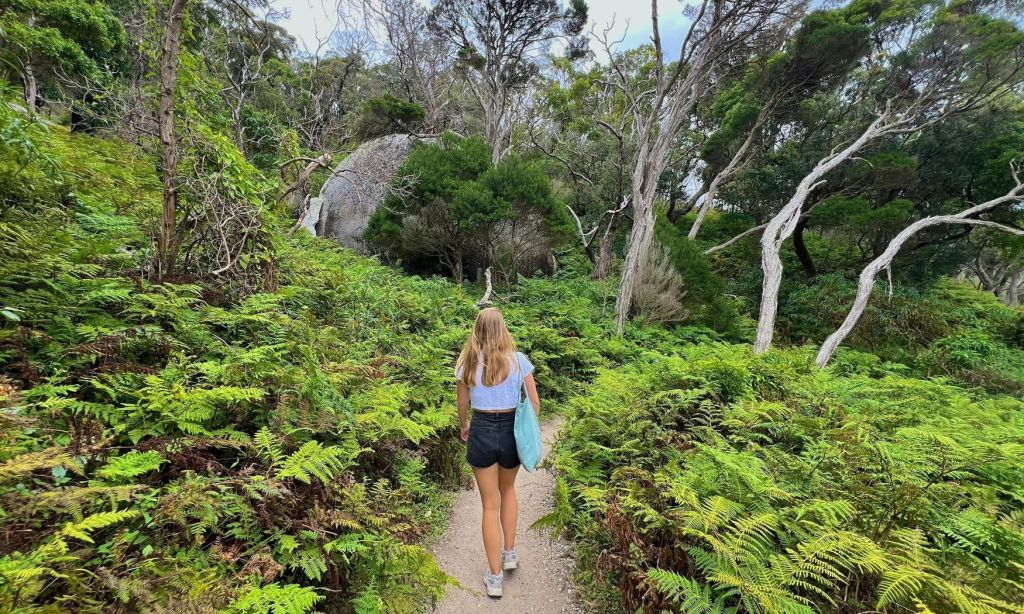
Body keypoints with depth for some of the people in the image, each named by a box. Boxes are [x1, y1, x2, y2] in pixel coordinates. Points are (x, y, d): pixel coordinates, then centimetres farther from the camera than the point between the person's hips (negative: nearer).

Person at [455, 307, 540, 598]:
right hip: (511, 430, 0)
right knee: (508, 490, 29)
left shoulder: (468, 362, -6)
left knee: (490, 505, 14)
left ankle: (495, 577, 24)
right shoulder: (518, 360, -9)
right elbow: (534, 403, -5)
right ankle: (510, 553, 37)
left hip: (481, 432, 0)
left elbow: (463, 404, 5)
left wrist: (464, 427, 23)